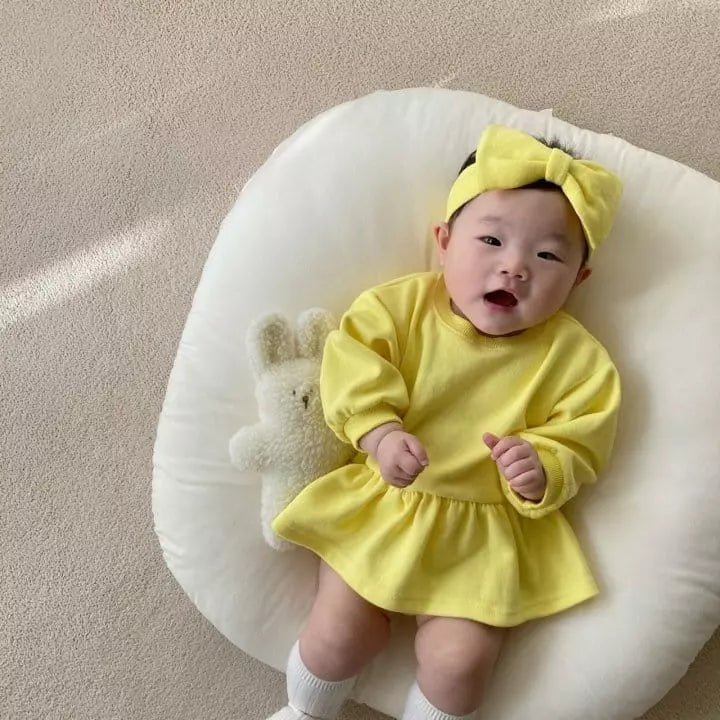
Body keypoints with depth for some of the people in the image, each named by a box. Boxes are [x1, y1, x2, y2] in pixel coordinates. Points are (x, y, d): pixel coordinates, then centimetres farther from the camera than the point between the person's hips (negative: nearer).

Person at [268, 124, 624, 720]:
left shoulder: (577, 358, -9)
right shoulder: (400, 305, -8)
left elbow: (578, 447, -6)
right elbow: (352, 362, -12)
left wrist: (542, 471, -27)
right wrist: (379, 432, -27)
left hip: (489, 532, 0)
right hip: (380, 506, 1)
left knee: (458, 661, -10)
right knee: (339, 634, -2)